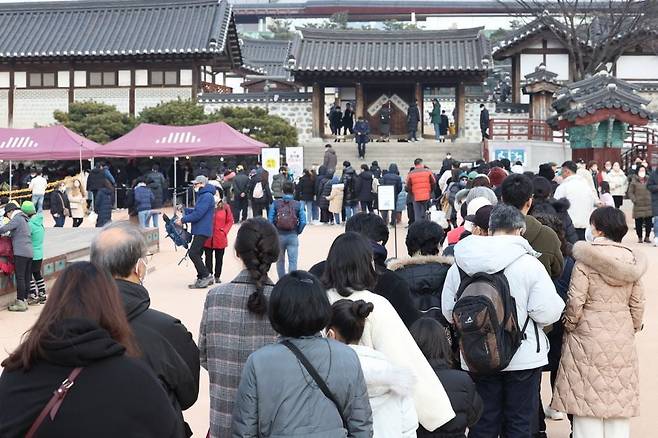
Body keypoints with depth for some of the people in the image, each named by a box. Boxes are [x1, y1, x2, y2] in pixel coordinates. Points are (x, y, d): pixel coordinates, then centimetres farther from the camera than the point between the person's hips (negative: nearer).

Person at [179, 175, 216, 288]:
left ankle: (206, 276, -9)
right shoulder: (202, 195, 19)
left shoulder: (207, 196, -16)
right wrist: (184, 210, 13)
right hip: (200, 231, 11)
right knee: (197, 254, 12)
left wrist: (183, 220, -13)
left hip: (202, 231, -11)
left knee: (193, 253, -14)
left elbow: (198, 214, -21)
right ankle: (201, 279, 17)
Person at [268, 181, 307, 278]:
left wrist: (274, 232, 7)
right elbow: (303, 222, -9)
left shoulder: (275, 204, -5)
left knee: (280, 261, 18)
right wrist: (297, 232, 8)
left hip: (278, 236, 2)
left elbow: (270, 220, -9)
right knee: (293, 261, 2)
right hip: (293, 236, -2)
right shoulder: (298, 205, -6)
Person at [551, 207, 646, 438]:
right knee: (619, 401, 9)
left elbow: (575, 301, -12)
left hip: (589, 339, -5)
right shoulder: (632, 260, 5)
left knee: (588, 400, 1)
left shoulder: (586, 260, -10)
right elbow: (637, 304, 8)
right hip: (622, 341, 5)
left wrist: (569, 326, 4)